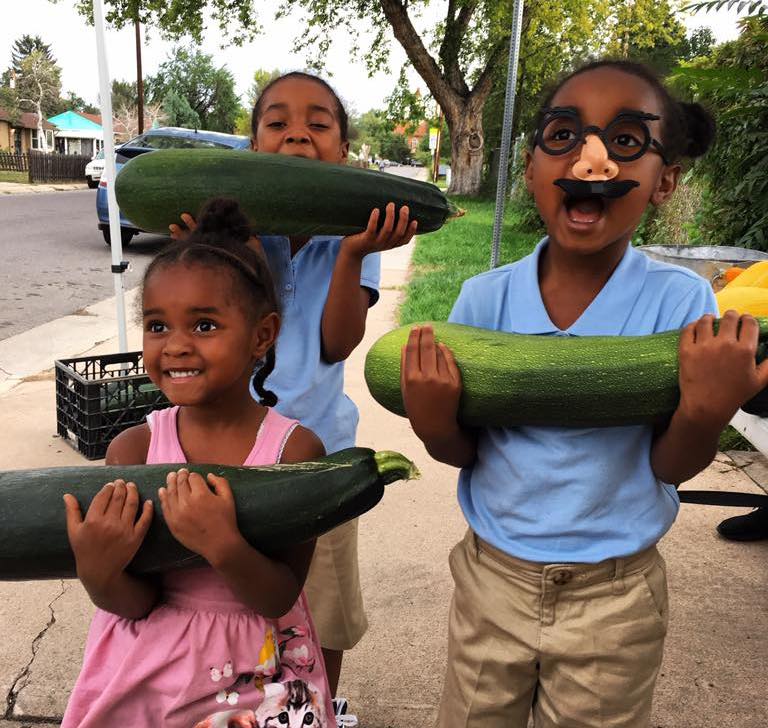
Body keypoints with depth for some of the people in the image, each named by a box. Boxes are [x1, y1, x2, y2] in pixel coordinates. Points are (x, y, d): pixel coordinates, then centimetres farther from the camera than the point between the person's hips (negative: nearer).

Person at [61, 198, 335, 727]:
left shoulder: (294, 447, -19)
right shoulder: (133, 448, -14)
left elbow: (278, 600, -17)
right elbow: (137, 604, -11)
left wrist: (225, 549, -34)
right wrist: (98, 573, -31)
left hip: (258, 675, -1)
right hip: (145, 669, 2)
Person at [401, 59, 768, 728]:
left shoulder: (681, 304, -15)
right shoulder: (484, 299, -12)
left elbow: (671, 467, -11)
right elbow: (463, 452, -5)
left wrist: (706, 410, -31)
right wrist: (434, 426, -26)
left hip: (615, 599, -1)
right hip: (492, 577, 2)